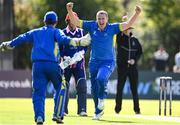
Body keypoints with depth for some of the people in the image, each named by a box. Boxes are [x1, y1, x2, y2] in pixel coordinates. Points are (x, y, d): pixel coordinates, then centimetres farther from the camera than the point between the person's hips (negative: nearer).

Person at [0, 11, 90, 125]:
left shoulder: (35, 32, 22)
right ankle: (57, 114, 4)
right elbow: (62, 39, -9)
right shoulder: (55, 31, 12)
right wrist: (76, 42, -17)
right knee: (60, 88, 13)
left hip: (37, 64, 3)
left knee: (38, 92, 3)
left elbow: (21, 38, 18)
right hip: (52, 64, -3)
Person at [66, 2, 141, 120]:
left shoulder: (112, 28, -7)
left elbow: (128, 25, -14)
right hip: (94, 62, 3)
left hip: (108, 62, -3)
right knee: (94, 89, 9)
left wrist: (137, 13, -27)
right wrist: (70, 10, -15)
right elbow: (76, 22, 0)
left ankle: (102, 98, -2)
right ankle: (98, 111, 29)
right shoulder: (92, 26, -2)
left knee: (101, 79, -32)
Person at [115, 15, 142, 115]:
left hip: (133, 67, 2)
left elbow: (140, 52, 13)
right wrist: (123, 22, -28)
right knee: (120, 88, 0)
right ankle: (117, 109, 6)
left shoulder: (134, 40, 9)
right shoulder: (120, 38, 1)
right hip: (122, 66, -2)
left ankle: (137, 109, 7)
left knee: (134, 89, 2)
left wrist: (135, 59, -4)